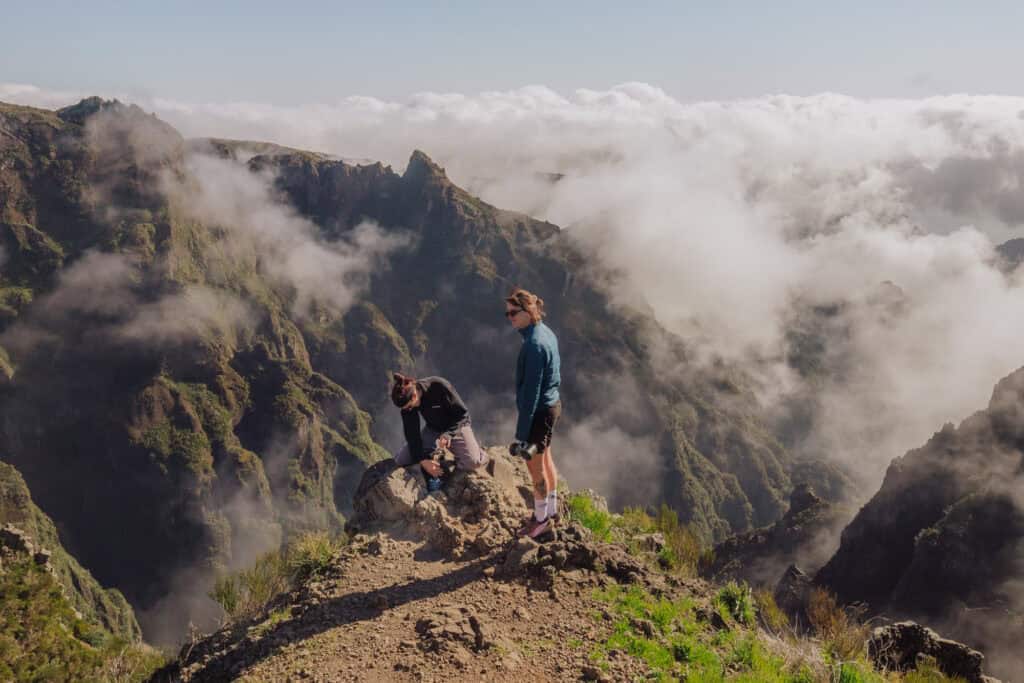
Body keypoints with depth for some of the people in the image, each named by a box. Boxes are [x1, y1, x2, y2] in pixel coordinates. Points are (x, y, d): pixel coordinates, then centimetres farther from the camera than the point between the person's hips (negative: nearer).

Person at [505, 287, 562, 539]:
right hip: (552, 404, 9)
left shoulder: (534, 345, -26)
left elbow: (530, 393, -25)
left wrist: (521, 435, -21)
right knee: (545, 460, 24)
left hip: (539, 411, -9)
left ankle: (541, 519, 26)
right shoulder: (547, 333, 3)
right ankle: (551, 509, 41)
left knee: (535, 466, 9)